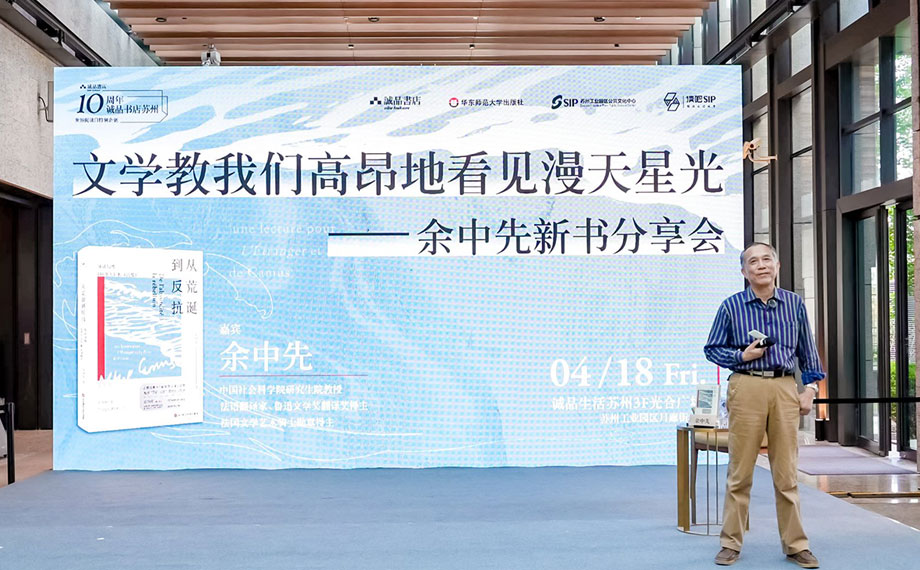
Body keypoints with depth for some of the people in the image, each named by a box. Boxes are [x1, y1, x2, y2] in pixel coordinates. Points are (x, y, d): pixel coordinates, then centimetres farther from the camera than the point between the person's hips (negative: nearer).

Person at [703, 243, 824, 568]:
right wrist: (741, 356, -8)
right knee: (740, 472, 2)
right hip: (746, 388, -2)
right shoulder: (731, 306, 3)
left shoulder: (794, 304, 9)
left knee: (787, 473, 5)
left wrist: (811, 386, 7)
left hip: (785, 389, 2)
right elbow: (712, 349, 7)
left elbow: (807, 349, 15)